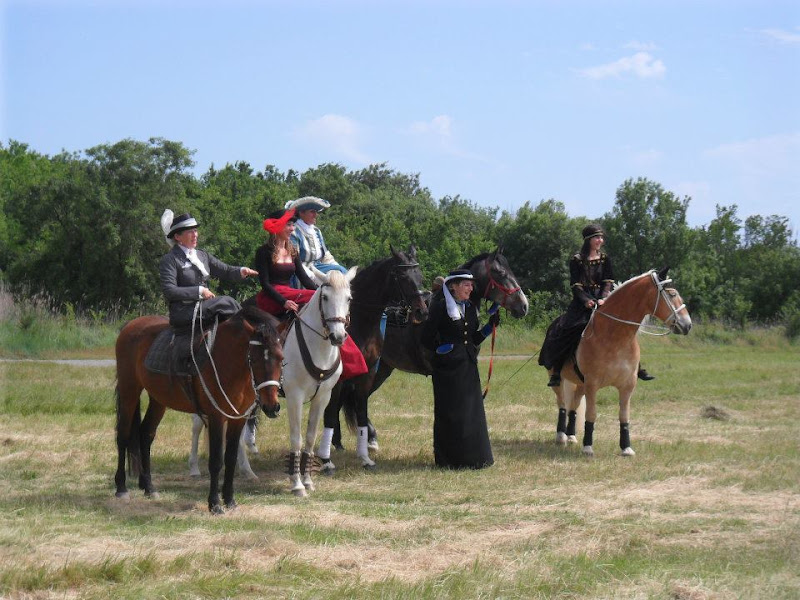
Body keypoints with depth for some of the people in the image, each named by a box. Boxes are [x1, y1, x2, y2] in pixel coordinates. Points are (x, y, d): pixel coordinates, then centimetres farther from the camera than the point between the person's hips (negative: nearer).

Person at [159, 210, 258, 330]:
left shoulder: (202, 255, 17)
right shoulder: (169, 260, -5)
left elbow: (226, 271, 16)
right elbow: (169, 291, -15)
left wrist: (241, 272, -6)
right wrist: (199, 291, -19)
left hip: (204, 309, 7)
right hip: (182, 314, -7)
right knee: (226, 302, -21)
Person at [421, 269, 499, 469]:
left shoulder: (470, 308, 12)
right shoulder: (440, 308, -9)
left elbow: (473, 339, 15)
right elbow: (426, 339, -7)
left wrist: (490, 326, 4)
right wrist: (441, 349, -17)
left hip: (468, 367, 7)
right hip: (448, 369, -7)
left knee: (472, 412, 9)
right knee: (450, 413, -1)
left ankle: (472, 457, 18)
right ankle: (448, 460, 7)